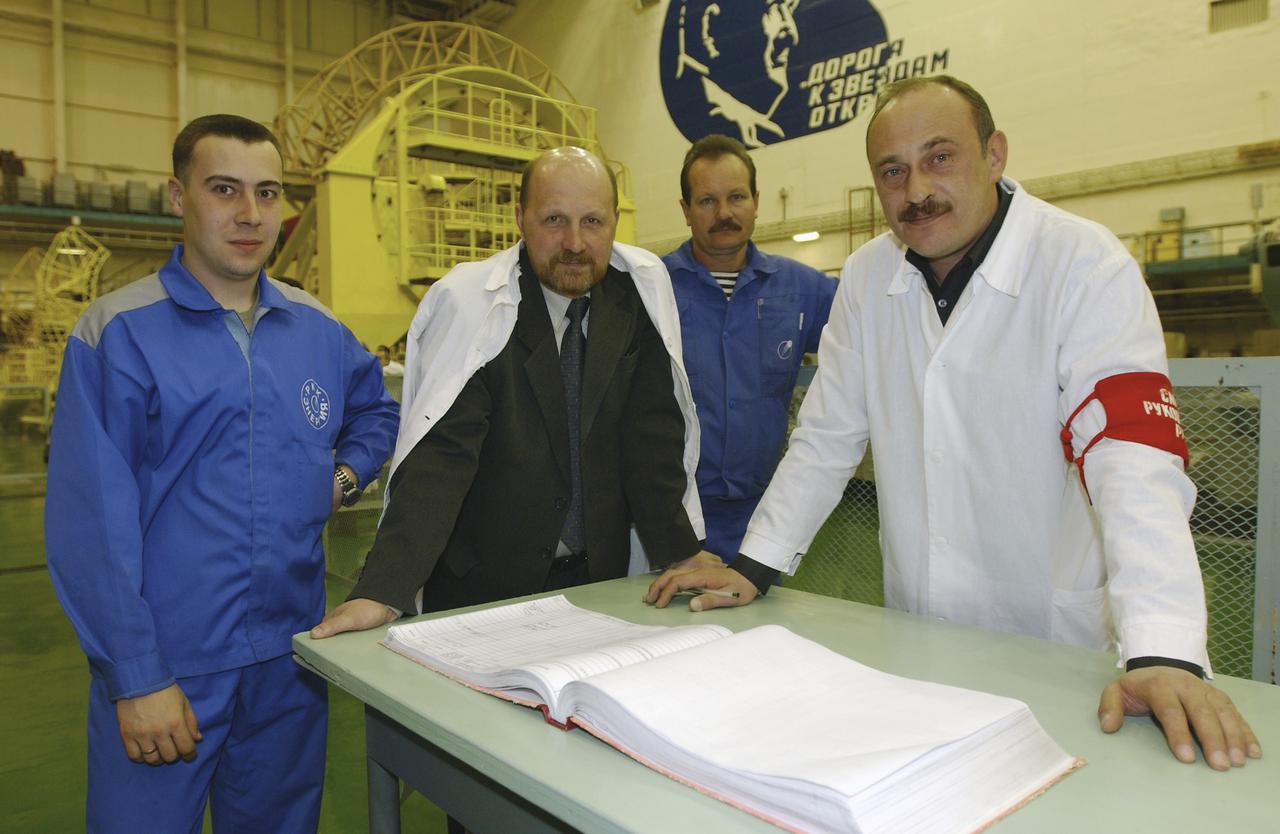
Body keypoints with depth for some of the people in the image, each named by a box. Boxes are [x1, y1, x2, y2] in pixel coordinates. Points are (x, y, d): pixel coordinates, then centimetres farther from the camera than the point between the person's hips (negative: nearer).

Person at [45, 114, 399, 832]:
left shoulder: (319, 331, 4)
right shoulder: (118, 332, -9)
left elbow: (376, 410, 23)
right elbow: (92, 522, -13)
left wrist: (347, 472, 3)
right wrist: (137, 678, -16)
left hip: (291, 655, 4)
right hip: (165, 666, -4)